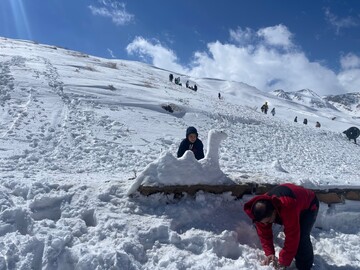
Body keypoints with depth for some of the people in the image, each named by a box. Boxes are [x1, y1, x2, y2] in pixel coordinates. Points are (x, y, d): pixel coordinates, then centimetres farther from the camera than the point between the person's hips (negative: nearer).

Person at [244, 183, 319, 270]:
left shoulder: (288, 208, -48)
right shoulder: (261, 211, -26)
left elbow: (292, 237, -40)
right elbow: (264, 234, -14)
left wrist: (284, 261, -31)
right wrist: (269, 253, -22)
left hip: (309, 206, -6)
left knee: (301, 238, -21)